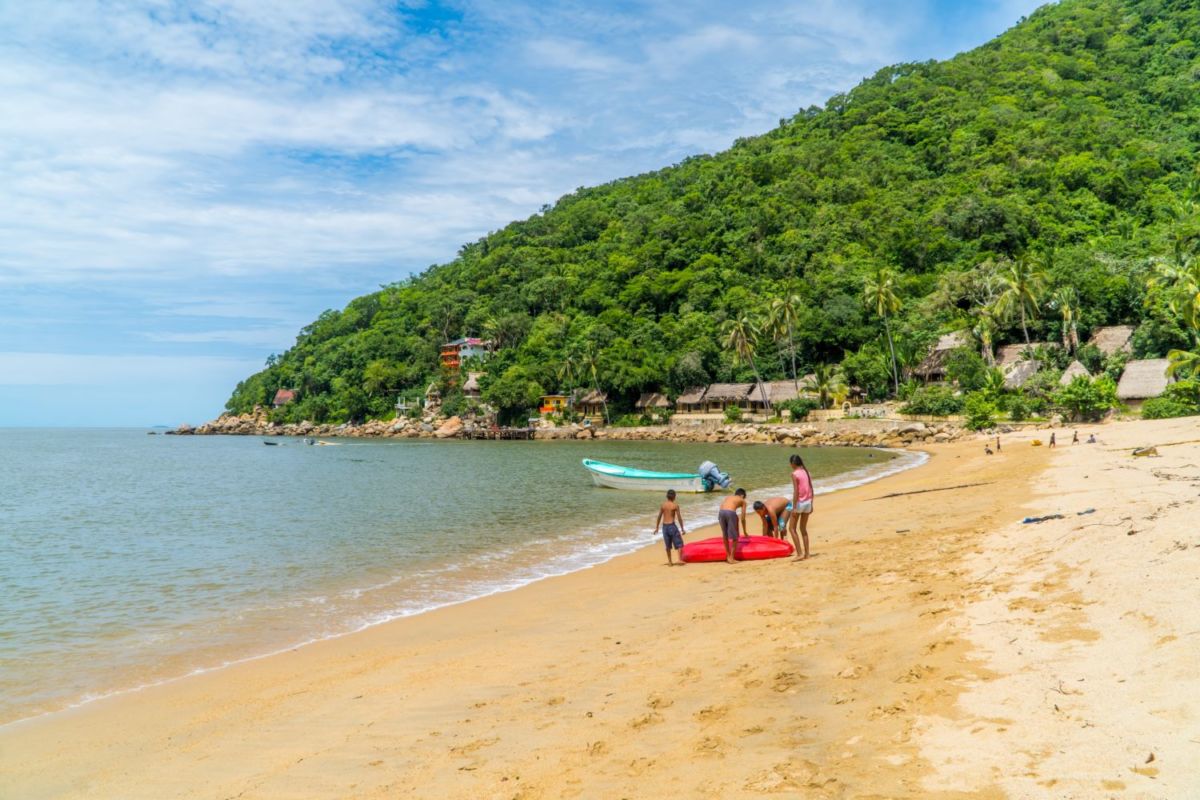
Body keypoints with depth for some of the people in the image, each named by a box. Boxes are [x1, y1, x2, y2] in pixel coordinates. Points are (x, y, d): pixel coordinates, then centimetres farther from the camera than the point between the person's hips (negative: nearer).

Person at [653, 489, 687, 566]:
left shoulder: (662, 505, 2)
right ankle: (680, 560, -3)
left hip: (664, 526, 4)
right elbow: (679, 518, -8)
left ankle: (670, 562, 18)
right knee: (679, 544, 6)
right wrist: (682, 529, -1)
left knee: (668, 545, 14)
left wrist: (656, 527, 14)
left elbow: (659, 517, 6)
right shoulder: (675, 505, -8)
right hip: (672, 525, -4)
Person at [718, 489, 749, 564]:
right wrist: (744, 532, 34)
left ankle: (728, 556, 27)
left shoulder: (728, 497, 37)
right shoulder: (742, 501, 26)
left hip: (721, 512, 4)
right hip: (731, 513, -4)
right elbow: (743, 518, 24)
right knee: (734, 536, 10)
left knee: (725, 535, 20)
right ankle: (731, 558, 9)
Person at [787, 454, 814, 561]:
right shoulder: (807, 472, 8)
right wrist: (811, 505, 18)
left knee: (792, 528, 3)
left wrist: (794, 507, -16)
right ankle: (807, 553, 16)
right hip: (808, 502, 7)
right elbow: (811, 490, 11)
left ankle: (799, 554, -5)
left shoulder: (795, 474, -13)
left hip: (799, 502, -7)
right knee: (803, 528, 17)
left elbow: (796, 491, -17)